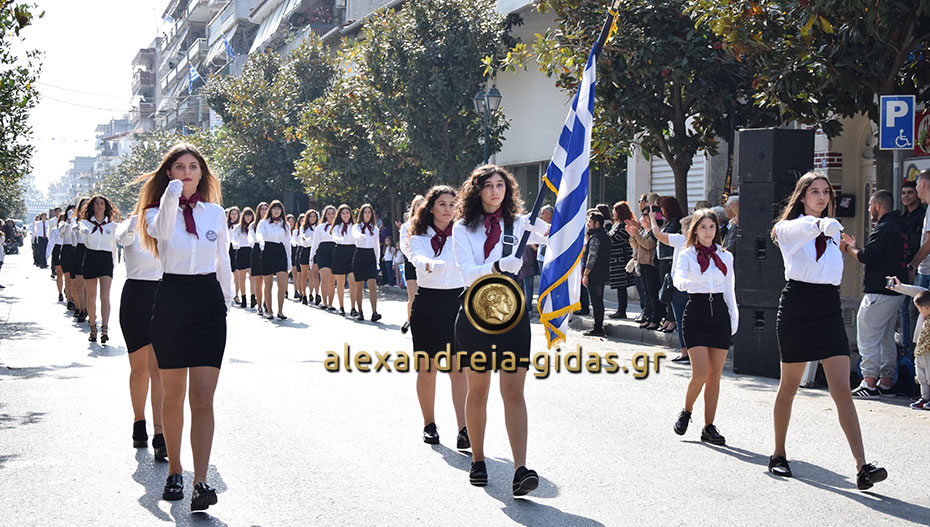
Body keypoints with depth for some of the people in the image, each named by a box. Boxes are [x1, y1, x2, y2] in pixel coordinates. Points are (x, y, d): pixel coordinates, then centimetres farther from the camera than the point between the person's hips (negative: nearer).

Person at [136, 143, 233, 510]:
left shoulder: (216, 213, 9)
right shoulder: (157, 211, 1)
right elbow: (163, 232, -25)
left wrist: (226, 300, 19)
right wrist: (171, 197, -40)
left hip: (208, 303, 1)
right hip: (171, 300, -1)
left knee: (203, 398, -8)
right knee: (173, 396, 8)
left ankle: (201, 483, -14)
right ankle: (174, 472, 22)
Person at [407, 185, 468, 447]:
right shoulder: (419, 237, 2)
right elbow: (418, 259, -19)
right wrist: (431, 264, -42)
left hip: (457, 302, 0)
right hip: (428, 303, 0)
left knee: (459, 370, -8)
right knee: (427, 370, 5)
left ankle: (464, 430, -13)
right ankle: (429, 425, 21)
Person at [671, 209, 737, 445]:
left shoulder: (725, 257, 13)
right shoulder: (686, 255, 2)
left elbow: (730, 291, 16)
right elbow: (678, 277, -18)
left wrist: (734, 319, 8)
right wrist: (684, 283, -41)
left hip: (720, 314, 3)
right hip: (696, 313, -3)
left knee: (715, 375, 2)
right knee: (700, 373, -12)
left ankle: (709, 426, 9)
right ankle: (686, 412, 14)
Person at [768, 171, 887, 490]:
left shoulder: (833, 233, 14)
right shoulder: (789, 228, -4)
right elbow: (810, 227, -27)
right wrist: (823, 225, -47)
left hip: (829, 311, 4)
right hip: (796, 309, -3)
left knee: (842, 390, -8)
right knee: (789, 387, 8)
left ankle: (862, 467, -15)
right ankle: (778, 456, 25)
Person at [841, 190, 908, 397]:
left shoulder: (884, 228, -15)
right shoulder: (898, 227, 16)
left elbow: (866, 257, -20)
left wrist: (847, 248, -3)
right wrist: (854, 247, 21)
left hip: (878, 293, -10)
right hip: (895, 293, 10)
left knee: (868, 338, -6)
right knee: (887, 338, 13)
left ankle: (869, 384, -8)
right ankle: (886, 383, 16)